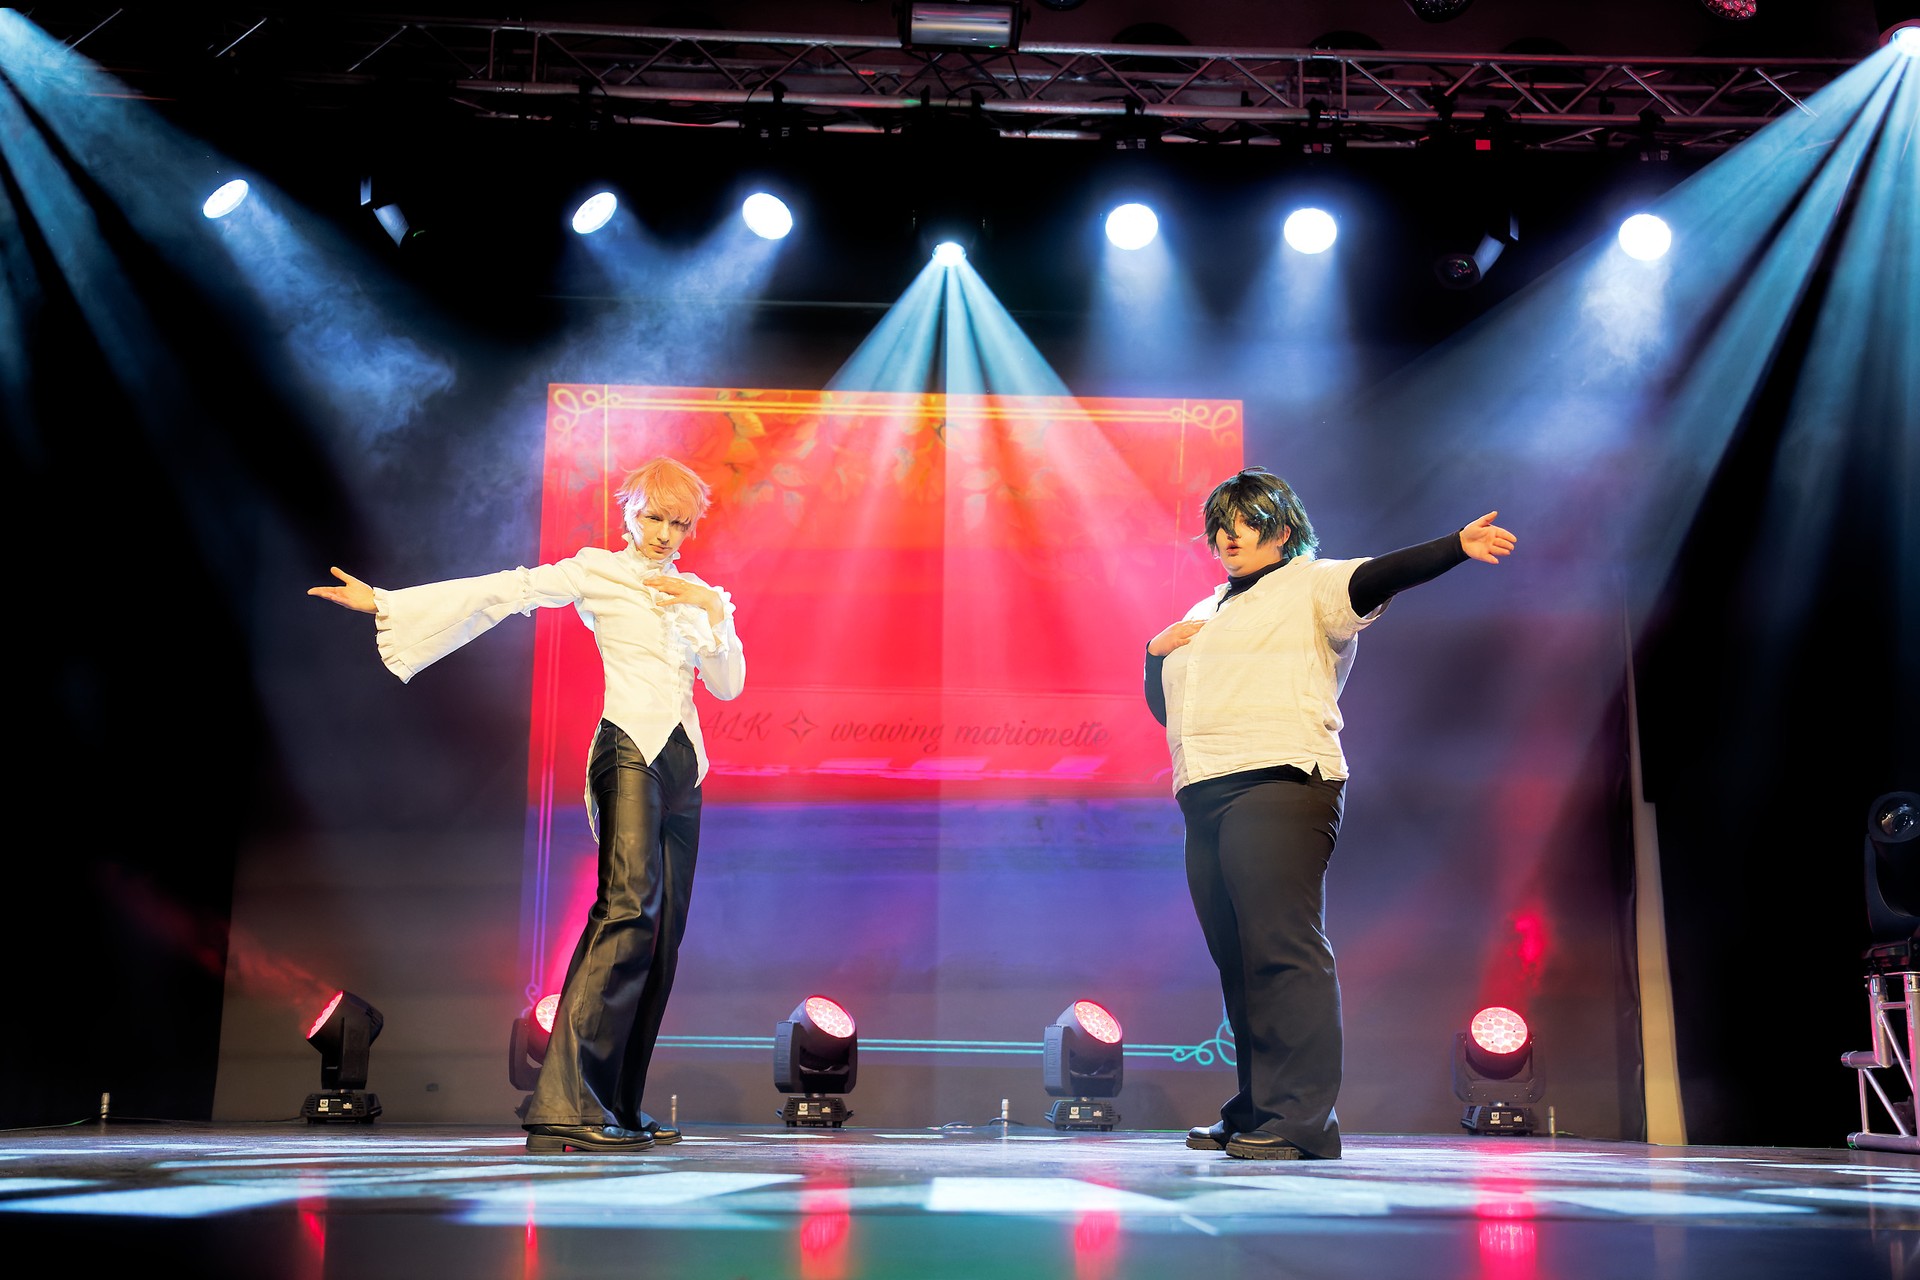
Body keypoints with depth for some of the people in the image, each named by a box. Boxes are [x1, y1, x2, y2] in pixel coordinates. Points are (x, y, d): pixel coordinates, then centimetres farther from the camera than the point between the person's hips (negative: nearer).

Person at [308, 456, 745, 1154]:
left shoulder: (699, 595, 21)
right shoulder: (597, 571, 6)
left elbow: (728, 685, 14)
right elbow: (500, 592, 0)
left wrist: (713, 611, -1)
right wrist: (384, 601, -6)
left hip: (682, 762, 6)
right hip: (630, 747, -6)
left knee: (663, 931, 2)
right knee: (629, 905, -24)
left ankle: (619, 1109, 6)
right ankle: (564, 1103, -29)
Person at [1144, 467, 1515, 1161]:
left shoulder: (1310, 586, 7)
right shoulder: (1206, 614, 29)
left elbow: (1379, 577, -12)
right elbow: (1164, 707, 31)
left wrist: (1457, 546, -29)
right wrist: (1158, 651, 11)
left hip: (1280, 784, -7)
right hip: (1207, 794, 8)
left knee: (1283, 949, -15)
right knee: (1238, 961, 8)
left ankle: (1301, 1121, -14)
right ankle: (1254, 1113, 15)